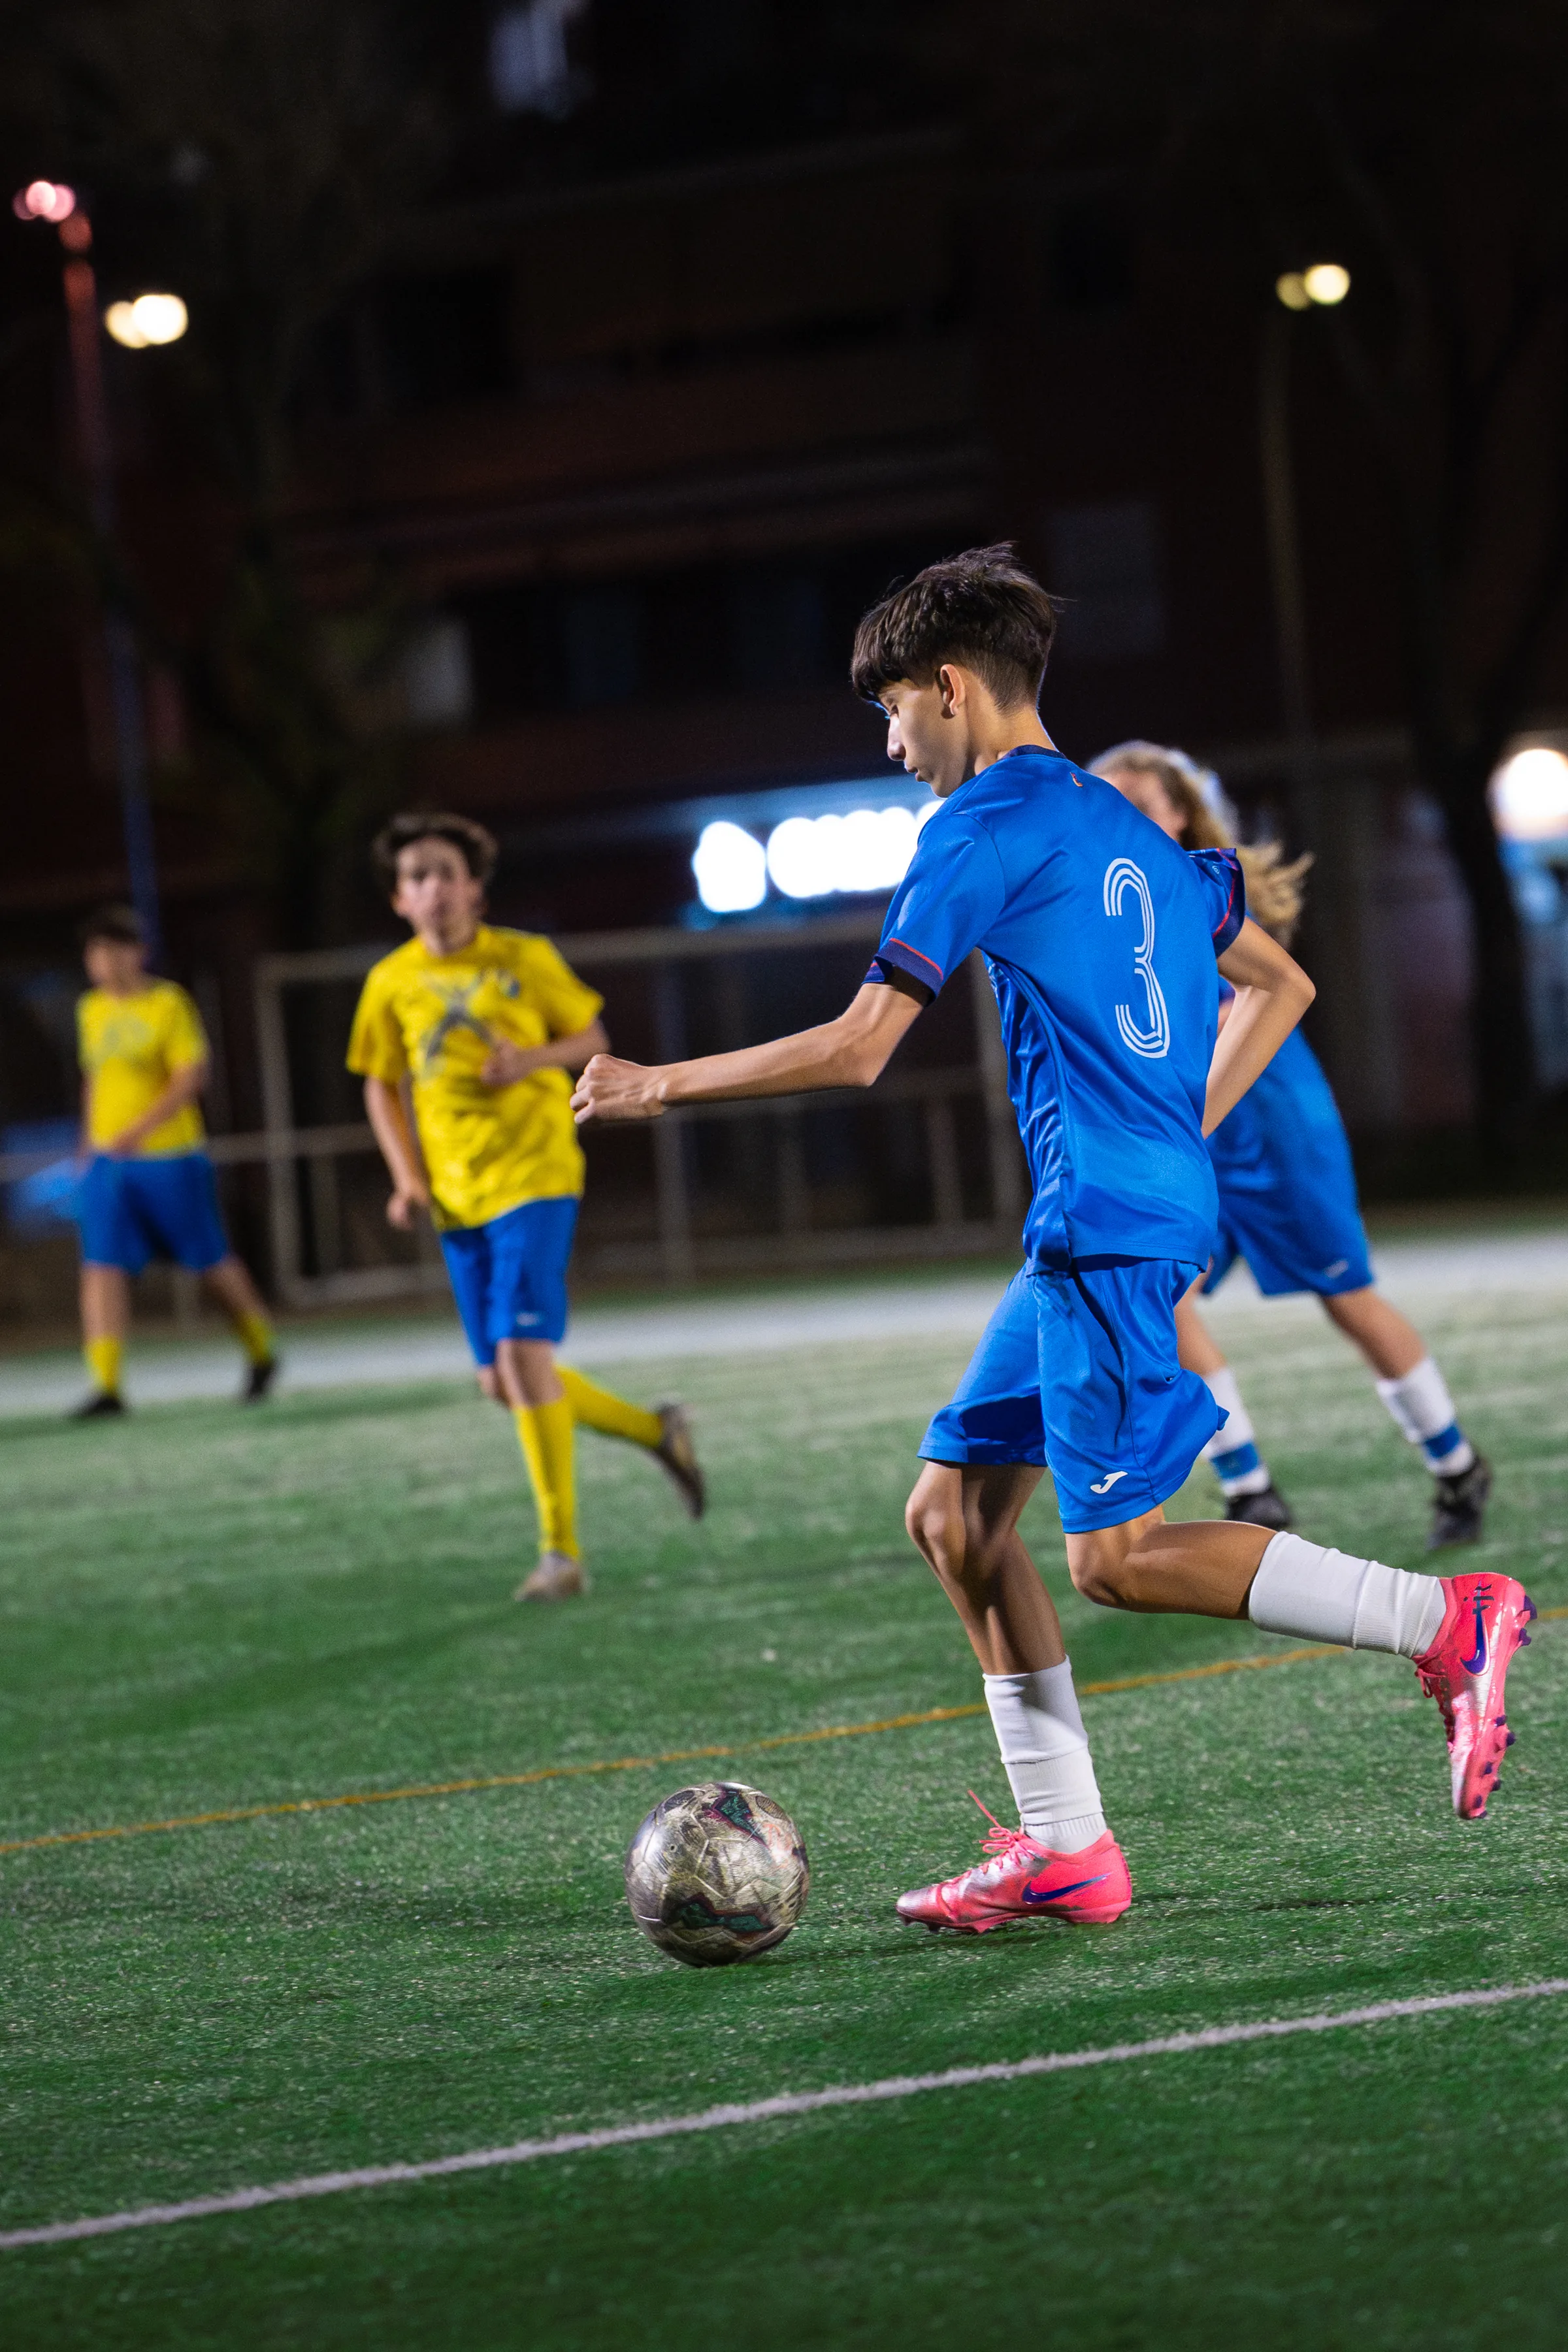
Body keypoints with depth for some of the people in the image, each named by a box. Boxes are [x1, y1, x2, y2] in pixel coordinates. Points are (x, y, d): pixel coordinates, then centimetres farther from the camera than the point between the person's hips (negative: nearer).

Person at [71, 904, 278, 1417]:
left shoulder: (168, 1003, -9)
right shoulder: (91, 1010, 10)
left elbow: (191, 1076, -16)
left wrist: (140, 1129, -25)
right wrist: (89, 1147, 22)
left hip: (171, 1157, -5)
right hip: (108, 1159, 5)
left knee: (211, 1261, 7)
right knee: (102, 1266, -10)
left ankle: (262, 1354, 29)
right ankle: (105, 1385, -13)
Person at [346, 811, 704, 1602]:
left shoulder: (525, 959, -4)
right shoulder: (391, 983, 4)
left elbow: (592, 1036, 7)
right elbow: (381, 1085, 14)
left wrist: (536, 1058, -14)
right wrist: (407, 1178, 1)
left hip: (535, 1178, -5)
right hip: (457, 1195, 5)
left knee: (523, 1354, -19)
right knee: (502, 1383, 6)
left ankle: (561, 1550, -11)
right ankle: (656, 1430, 30)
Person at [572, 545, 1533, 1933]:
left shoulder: (987, 826, -8)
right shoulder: (1118, 823, 19)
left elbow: (858, 1049, -11)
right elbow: (1278, 985, 25)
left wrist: (660, 1086, -1)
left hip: (1110, 1226, -10)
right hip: (1124, 1217, 10)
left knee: (1118, 1555, -10)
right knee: (955, 1513, 8)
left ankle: (1448, 1623, -8)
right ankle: (1065, 1849, 7)